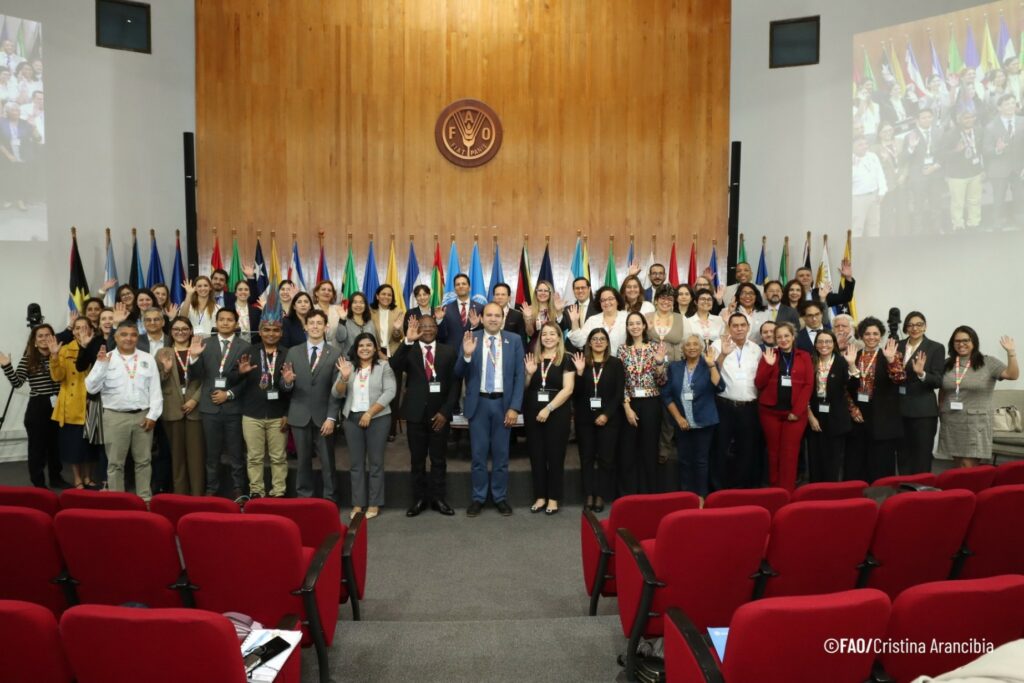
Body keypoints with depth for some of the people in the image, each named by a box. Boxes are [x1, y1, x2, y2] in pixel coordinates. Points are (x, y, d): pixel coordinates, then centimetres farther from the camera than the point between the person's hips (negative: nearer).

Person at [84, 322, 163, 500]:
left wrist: (152, 415, -3)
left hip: (143, 416, 2)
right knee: (115, 462, 5)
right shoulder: (105, 358, 2)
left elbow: (155, 390, 5)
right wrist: (101, 364, -14)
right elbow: (91, 388, -4)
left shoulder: (147, 359, 7)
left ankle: (145, 498, 17)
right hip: (116, 416, -1)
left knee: (143, 460, 9)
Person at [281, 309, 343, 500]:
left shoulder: (335, 354, 0)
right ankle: (303, 497, 21)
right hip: (300, 416, 2)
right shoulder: (293, 352, 6)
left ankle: (329, 499, 13)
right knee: (303, 460, 9)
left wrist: (331, 418, -10)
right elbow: (285, 386, 4)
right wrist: (287, 381, -20)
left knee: (327, 461, 4)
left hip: (323, 416, -1)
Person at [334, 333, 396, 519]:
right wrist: (344, 378, -16)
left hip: (377, 418, -3)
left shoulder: (383, 366, -2)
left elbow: (390, 392, -10)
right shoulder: (348, 366, 6)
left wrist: (369, 413, -14)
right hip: (352, 418, 3)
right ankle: (357, 503, 16)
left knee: (375, 462, 4)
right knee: (356, 462, 8)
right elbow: (336, 394, 4)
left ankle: (374, 504, 12)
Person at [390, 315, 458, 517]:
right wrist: (407, 341, -27)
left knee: (439, 459, 8)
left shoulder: (448, 351, 4)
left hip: (439, 412, 0)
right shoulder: (409, 350, 3)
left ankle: (438, 498, 19)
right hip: (416, 412, 0)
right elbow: (395, 367, -18)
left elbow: (455, 384, 1)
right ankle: (419, 498, 19)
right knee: (417, 459, 9)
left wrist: (445, 411, -8)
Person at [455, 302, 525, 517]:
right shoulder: (471, 339, -1)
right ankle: (478, 498, 22)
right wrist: (466, 355, -24)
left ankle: (500, 497, 24)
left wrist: (514, 407, -8)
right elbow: (459, 374, -4)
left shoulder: (514, 340, 0)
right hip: (478, 403, 0)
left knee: (501, 454, 11)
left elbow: (519, 376, -1)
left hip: (503, 403, 0)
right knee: (479, 454, 9)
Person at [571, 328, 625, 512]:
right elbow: (576, 393, -2)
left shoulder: (615, 363, 2)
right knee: (586, 457, 5)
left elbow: (619, 393, -2)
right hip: (585, 417, 1)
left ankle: (600, 496, 11)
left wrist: (606, 414, -11)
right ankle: (589, 495, 14)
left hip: (608, 418, -1)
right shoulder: (581, 362, 4)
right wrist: (580, 372, -16)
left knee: (606, 457, 3)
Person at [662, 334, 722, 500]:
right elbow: (666, 394, 3)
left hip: (704, 423, -2)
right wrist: (678, 417, -5)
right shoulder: (674, 367, 6)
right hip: (682, 423, 2)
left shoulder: (709, 366, 1)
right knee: (684, 460, 7)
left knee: (701, 460, 2)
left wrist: (712, 365, -20)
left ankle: (701, 496, 11)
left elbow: (719, 387, -14)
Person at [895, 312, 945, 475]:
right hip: (900, 409, 4)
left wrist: (921, 373, -26)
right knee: (903, 456, 11)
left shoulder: (936, 348, -3)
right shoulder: (897, 346, 8)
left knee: (922, 459, 0)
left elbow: (938, 381, -9)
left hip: (923, 411, -4)